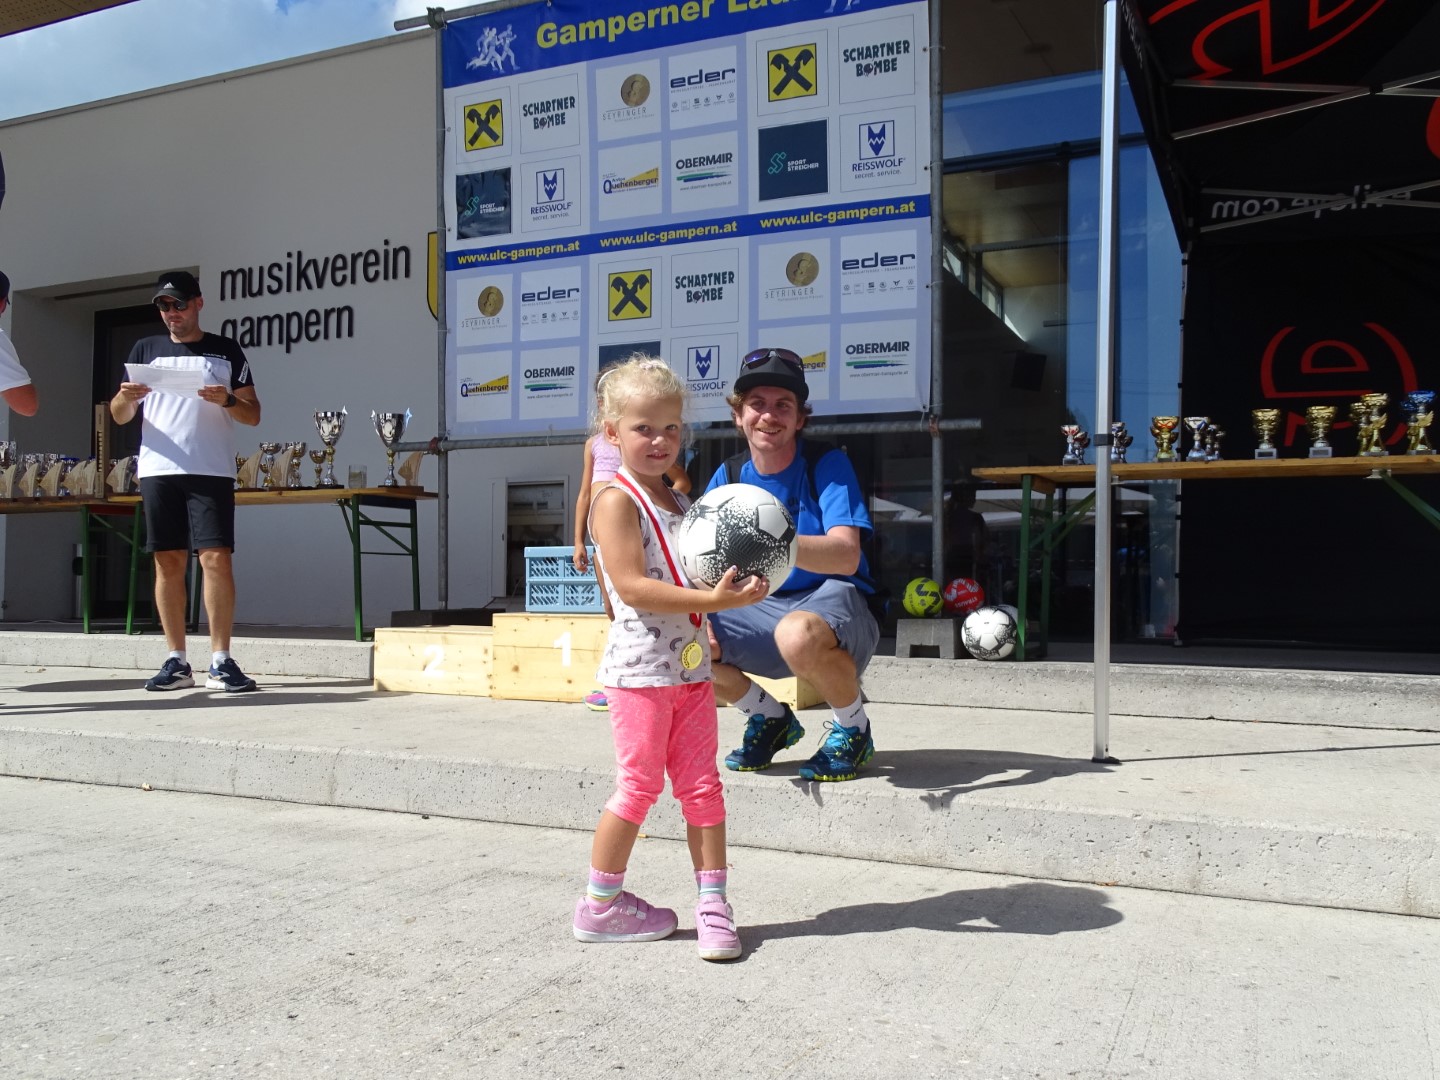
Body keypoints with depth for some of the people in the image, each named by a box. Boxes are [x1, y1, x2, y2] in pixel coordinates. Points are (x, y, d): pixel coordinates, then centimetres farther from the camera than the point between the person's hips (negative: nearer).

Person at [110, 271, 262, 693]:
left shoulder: (226, 351, 11)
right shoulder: (146, 349, 17)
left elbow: (253, 415, 8)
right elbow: (119, 416, 16)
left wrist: (227, 400, -12)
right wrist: (126, 397, -6)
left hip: (211, 471, -2)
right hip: (157, 470, 3)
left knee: (216, 558, -10)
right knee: (168, 562, 2)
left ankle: (221, 662, -6)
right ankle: (177, 662, 8)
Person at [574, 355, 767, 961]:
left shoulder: (680, 502, 16)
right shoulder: (617, 501, -10)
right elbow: (632, 588, -21)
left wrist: (734, 586, 11)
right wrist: (713, 600, -27)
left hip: (691, 666, 8)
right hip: (640, 667, -8)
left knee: (702, 786, 8)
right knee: (640, 786, 0)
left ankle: (712, 904, 17)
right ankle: (600, 905, 16)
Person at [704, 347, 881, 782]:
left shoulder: (828, 464, -12)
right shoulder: (728, 477, 2)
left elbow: (846, 557, -27)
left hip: (836, 604, -5)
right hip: (763, 609, 6)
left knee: (799, 634, -40)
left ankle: (853, 728, -6)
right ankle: (771, 718, 11)